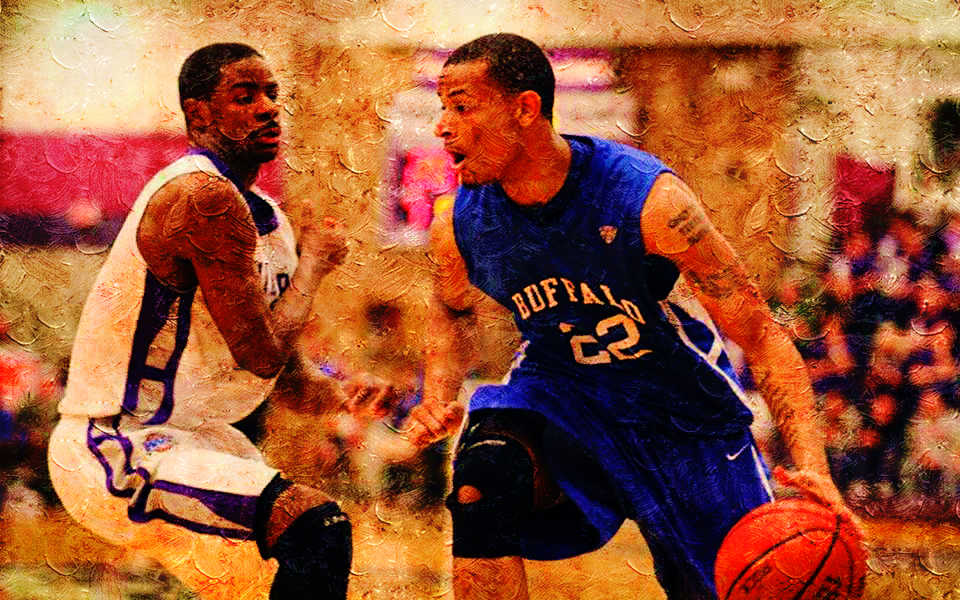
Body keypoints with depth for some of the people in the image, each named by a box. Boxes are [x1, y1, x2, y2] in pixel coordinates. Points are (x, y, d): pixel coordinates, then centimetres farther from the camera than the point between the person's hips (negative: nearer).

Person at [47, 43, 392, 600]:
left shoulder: (267, 218, 12)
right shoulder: (203, 197, -19)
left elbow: (287, 377, 15)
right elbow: (262, 354, -22)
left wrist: (339, 394, -7)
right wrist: (312, 260, -6)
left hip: (190, 436, 10)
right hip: (112, 454, -10)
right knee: (317, 523, -25)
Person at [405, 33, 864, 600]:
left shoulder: (648, 199, -29)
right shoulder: (459, 229, -16)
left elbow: (760, 334, -24)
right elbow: (454, 317, 11)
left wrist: (811, 464, -35)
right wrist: (438, 398, -11)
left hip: (680, 408, -2)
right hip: (557, 389, 2)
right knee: (481, 481, -30)